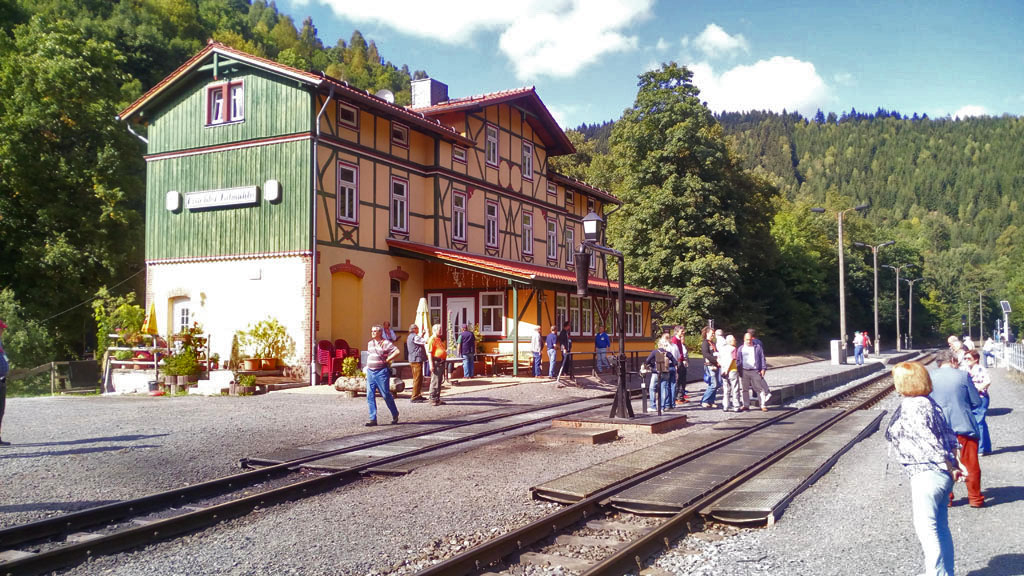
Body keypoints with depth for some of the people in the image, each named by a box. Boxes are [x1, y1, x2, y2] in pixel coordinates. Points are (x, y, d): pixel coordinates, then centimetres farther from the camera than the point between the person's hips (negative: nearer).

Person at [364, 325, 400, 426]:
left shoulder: (385, 343, -8)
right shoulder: (370, 343, 14)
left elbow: (397, 352, -16)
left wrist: (387, 360, -12)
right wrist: (367, 370, 17)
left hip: (381, 372, -6)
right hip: (370, 372, 7)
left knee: (386, 395, 0)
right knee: (370, 396, 1)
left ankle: (395, 415, 20)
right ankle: (373, 419, 4)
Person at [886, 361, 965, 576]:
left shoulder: (911, 408, -18)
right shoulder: (929, 402, 12)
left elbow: (931, 443, -21)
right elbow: (949, 436, 13)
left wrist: (950, 469, -12)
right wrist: (954, 464, 13)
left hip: (926, 474, -10)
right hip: (941, 474, 10)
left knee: (926, 526, -2)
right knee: (940, 526, 17)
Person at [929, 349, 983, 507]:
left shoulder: (930, 377, -3)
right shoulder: (963, 375, -7)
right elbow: (976, 402, -2)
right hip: (964, 427, -2)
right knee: (971, 465, 12)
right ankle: (975, 498, 20)